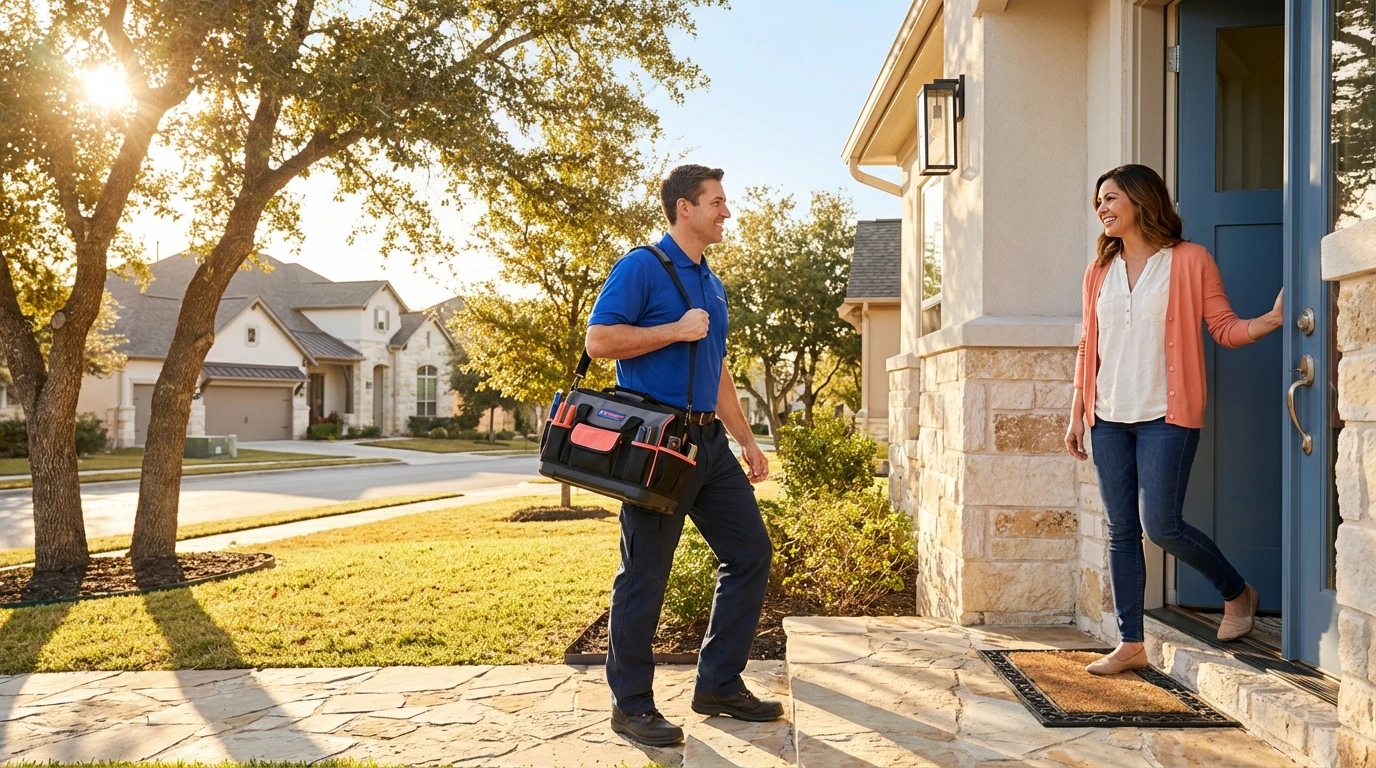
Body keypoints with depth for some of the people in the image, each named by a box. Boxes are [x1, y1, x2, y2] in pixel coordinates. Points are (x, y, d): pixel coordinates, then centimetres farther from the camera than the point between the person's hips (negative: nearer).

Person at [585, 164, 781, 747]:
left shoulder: (711, 284, 19)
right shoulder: (642, 267, -6)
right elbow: (599, 339, -15)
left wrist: (746, 440, 20)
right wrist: (677, 329, -16)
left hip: (708, 442, 9)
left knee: (750, 552, 8)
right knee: (644, 575, 0)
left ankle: (719, 686, 20)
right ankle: (631, 704, 14)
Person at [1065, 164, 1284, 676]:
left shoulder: (1190, 260, -1)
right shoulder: (1099, 272, 12)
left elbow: (1225, 329, 1)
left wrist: (1274, 318, -18)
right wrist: (1078, 414, 12)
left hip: (1165, 417, -5)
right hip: (1109, 419, 5)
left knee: (1160, 526, -9)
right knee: (1121, 532, 6)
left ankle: (1237, 593, 20)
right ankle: (1130, 644, 15)